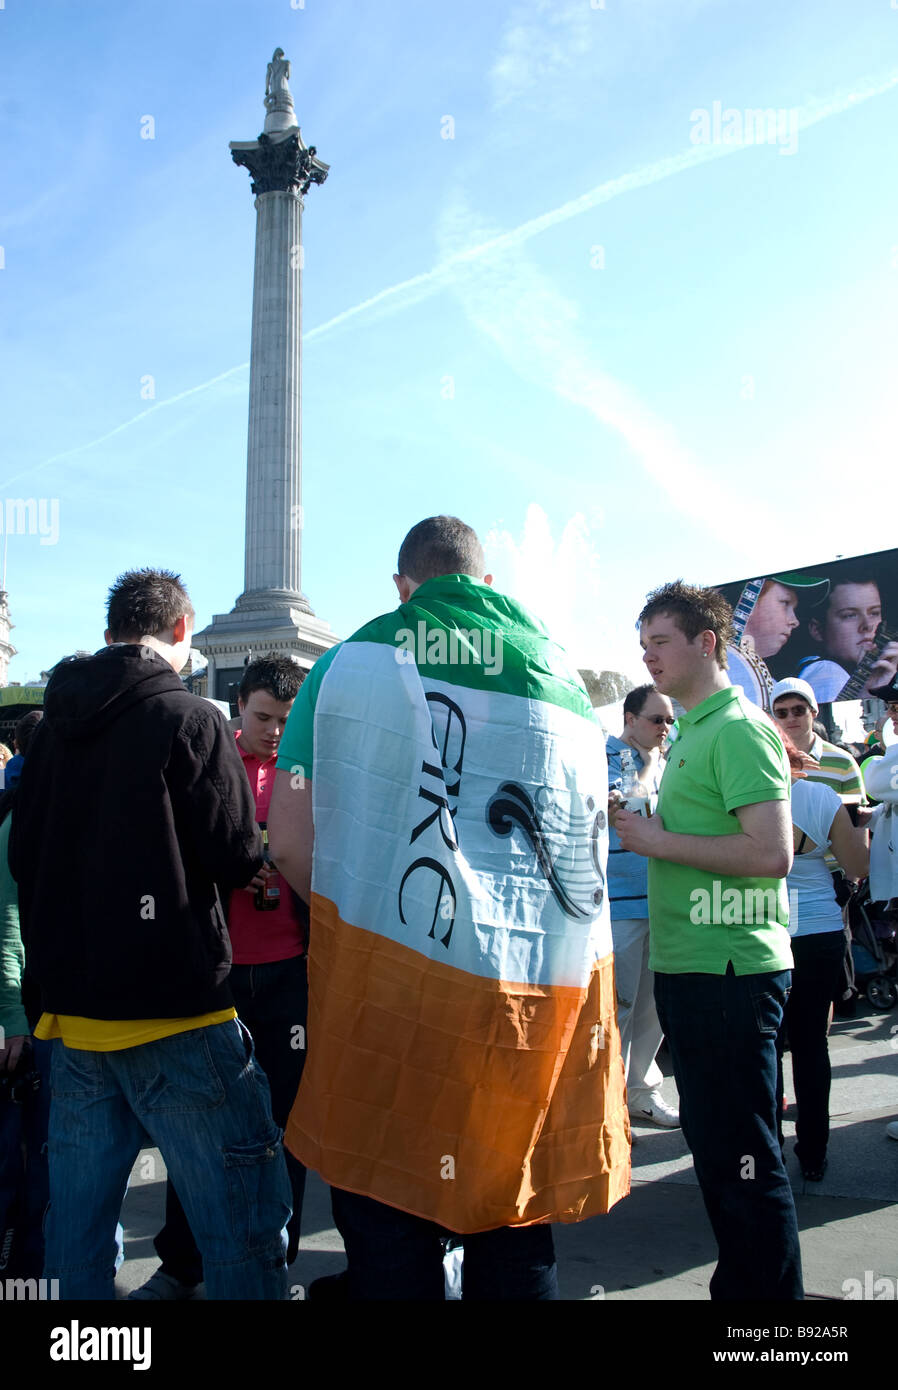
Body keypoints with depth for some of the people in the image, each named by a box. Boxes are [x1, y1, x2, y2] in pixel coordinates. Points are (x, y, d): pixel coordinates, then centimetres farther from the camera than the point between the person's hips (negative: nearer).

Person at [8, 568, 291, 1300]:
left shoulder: (54, 727, 8)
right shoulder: (189, 720, -11)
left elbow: (23, 858, 17)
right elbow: (236, 857, -12)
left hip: (72, 1004, 7)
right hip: (171, 1005, -7)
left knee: (77, 1224, 16)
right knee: (244, 1223, 1)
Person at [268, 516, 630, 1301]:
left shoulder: (351, 661, 1)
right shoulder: (562, 678, 9)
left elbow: (290, 841, 0)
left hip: (385, 981, -2)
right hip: (542, 993, 3)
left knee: (388, 1234, 10)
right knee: (516, 1227, 16)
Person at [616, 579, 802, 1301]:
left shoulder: (739, 728, -13)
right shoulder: (692, 732, 16)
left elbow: (772, 853, -22)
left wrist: (660, 841, -15)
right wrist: (643, 830, 9)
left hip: (731, 973, -10)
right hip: (691, 968, 10)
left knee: (742, 1158, -2)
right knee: (713, 1143, 19)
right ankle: (740, 1283, 33)